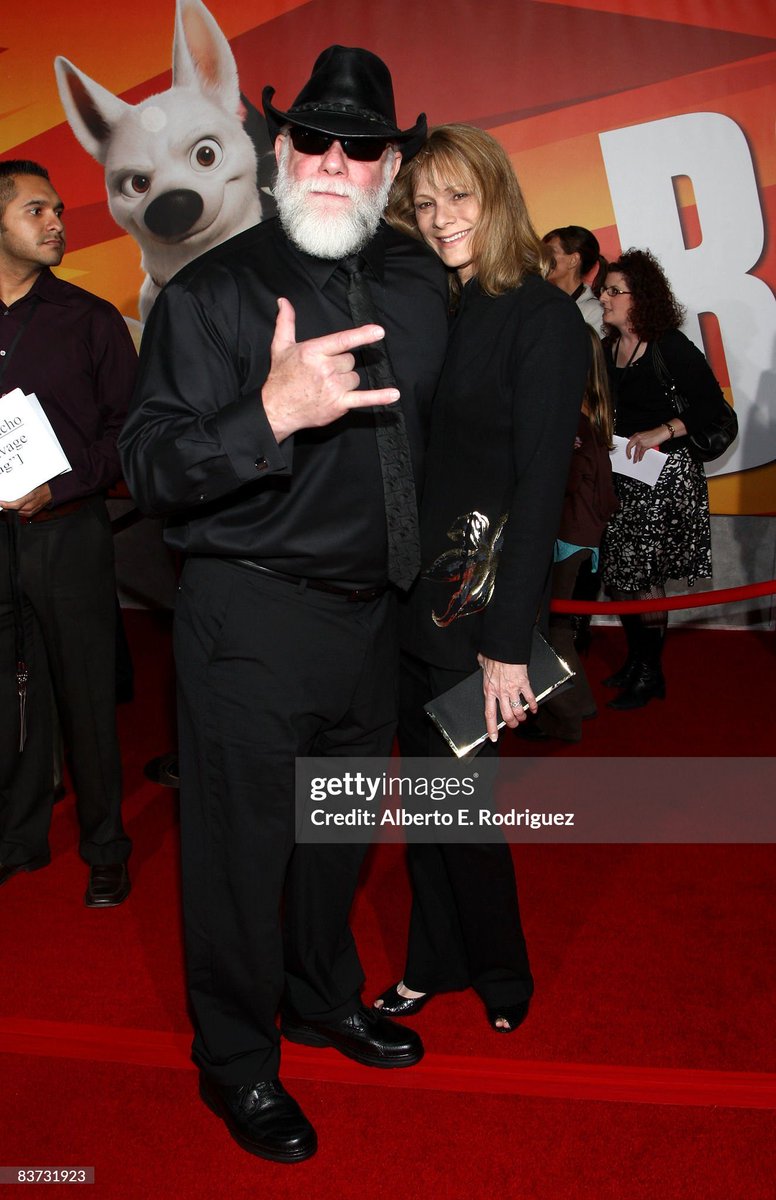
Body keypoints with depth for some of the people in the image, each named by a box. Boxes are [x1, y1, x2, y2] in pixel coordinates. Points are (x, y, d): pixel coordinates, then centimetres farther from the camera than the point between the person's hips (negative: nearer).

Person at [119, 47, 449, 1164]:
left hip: (370, 611, 6)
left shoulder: (422, 281, 6)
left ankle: (324, 999, 47)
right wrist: (271, 416, -34)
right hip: (250, 620, -5)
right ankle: (235, 1061, 31)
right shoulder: (212, 291, -11)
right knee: (240, 843, 7)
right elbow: (151, 468, -19)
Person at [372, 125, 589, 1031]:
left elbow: (540, 482, -14)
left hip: (483, 597, -5)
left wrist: (508, 640, -17)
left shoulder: (543, 318, -8)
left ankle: (500, 977, 31)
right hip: (409, 598, 6)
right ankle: (434, 964, 35)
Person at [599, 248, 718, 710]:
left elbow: (710, 402, -13)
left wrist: (662, 433, -22)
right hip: (619, 475, 7)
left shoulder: (670, 346, -11)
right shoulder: (607, 348, 10)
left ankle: (651, 673, 10)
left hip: (664, 476, -7)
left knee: (642, 576, -5)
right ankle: (636, 659, 26)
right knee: (618, 574, 8)